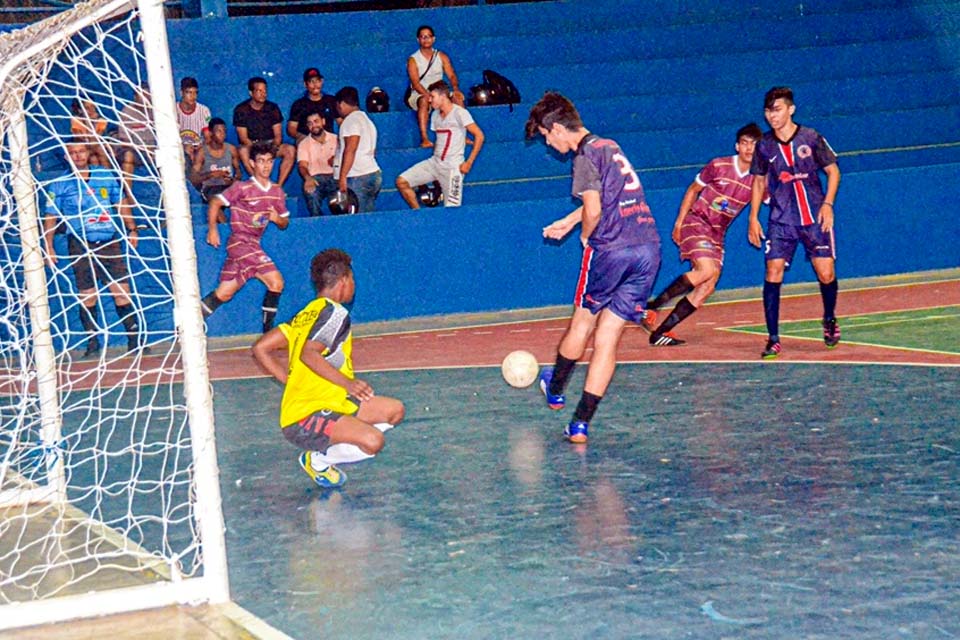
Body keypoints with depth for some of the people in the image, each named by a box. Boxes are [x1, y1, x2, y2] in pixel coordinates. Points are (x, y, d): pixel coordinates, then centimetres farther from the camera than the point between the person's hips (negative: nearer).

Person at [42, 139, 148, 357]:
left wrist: (131, 229, 10)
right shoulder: (59, 185, 4)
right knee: (87, 296, -1)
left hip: (110, 242, 1)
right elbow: (50, 218, 6)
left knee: (122, 290, -4)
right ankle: (93, 343, 8)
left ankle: (134, 340, 1)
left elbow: (121, 204, 18)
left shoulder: (107, 176, 10)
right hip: (80, 245, -1)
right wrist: (48, 247, -1)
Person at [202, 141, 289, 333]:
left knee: (224, 293, 8)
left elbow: (285, 223, 16)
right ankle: (268, 332, -7)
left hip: (254, 244, 7)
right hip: (239, 241, -7)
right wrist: (212, 229, -14)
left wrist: (277, 218, -6)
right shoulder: (242, 188, -8)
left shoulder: (277, 192, 11)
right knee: (275, 282, -16)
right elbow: (216, 202, -6)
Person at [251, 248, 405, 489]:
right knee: (373, 440, -30)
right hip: (305, 418, -10)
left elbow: (261, 349, 12)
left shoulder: (307, 314, 15)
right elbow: (309, 354, -27)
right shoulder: (335, 312, -11)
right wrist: (348, 382, -21)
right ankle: (318, 460, -4)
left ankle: (323, 452, 8)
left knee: (394, 410, 13)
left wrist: (292, 382, 11)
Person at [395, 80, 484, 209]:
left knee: (451, 209, -12)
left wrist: (469, 162, -16)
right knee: (402, 182, -5)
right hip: (434, 162, 7)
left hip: (452, 167, -7)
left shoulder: (459, 113, -9)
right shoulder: (435, 114, 14)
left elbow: (479, 136, -14)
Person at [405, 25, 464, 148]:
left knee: (458, 97, -23)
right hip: (418, 95, -4)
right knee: (424, 100, -38)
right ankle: (424, 139, -47)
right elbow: (415, 83, -15)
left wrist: (455, 89, -21)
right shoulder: (413, 60, -3)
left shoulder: (441, 57, 10)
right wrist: (427, 94, -33)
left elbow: (451, 75, 1)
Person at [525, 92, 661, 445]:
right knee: (607, 340, 6)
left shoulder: (585, 157, -6)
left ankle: (555, 390, 38)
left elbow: (594, 209, -16)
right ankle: (580, 423, 5)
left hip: (612, 249, -7)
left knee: (582, 324, 16)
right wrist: (568, 221, 46)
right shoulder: (610, 147, 20)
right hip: (649, 247, 7)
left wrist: (586, 236, 4)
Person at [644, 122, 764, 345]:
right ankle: (650, 306, -20)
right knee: (707, 270, -27)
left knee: (707, 287, -3)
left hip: (717, 234, 6)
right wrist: (679, 222, -1)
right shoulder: (719, 166, -9)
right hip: (696, 221, -6)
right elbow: (693, 190, 2)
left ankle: (660, 332, 3)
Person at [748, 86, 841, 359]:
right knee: (773, 272, -11)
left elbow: (833, 171, 4)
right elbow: (759, 181, 14)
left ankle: (830, 319, 29)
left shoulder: (811, 139, -5)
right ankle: (773, 339, -7)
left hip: (815, 217, -1)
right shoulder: (764, 146, 1)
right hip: (780, 221, 1)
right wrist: (753, 218, 9)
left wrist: (827, 204, -7)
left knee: (826, 273, -3)